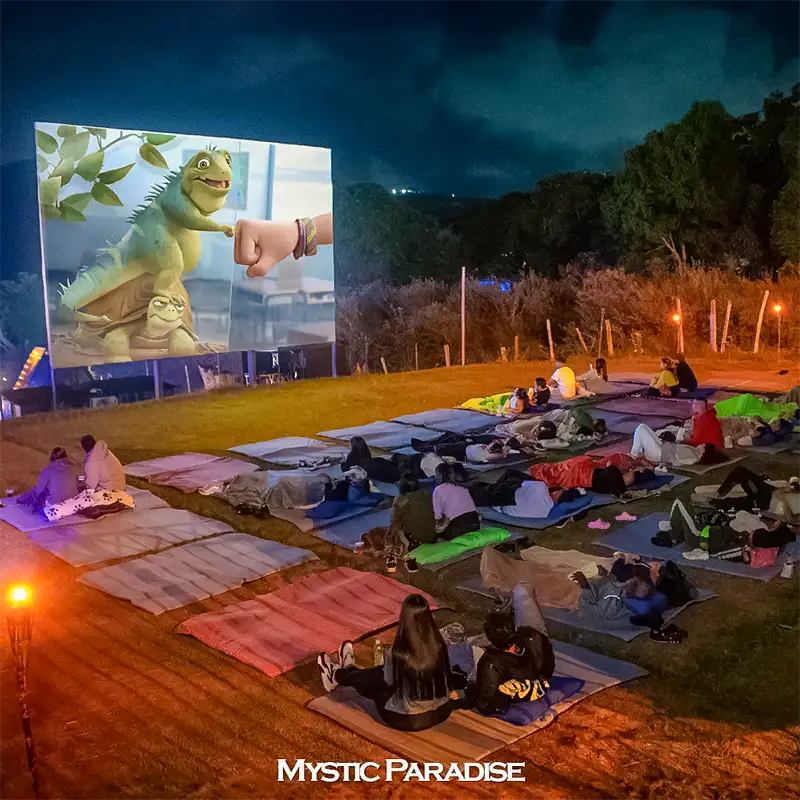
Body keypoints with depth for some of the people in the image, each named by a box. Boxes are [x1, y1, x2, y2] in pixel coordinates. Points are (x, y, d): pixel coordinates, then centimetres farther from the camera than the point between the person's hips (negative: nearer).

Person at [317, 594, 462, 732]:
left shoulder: (397, 653, -25)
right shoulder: (439, 646, -14)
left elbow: (388, 681, -5)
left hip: (408, 720, -4)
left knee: (372, 678, 19)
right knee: (385, 671, 25)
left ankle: (336, 676, 50)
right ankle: (348, 670, 53)